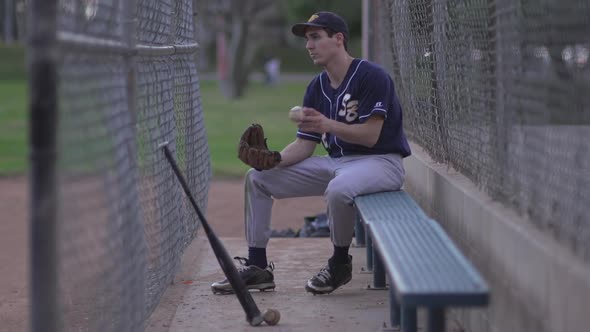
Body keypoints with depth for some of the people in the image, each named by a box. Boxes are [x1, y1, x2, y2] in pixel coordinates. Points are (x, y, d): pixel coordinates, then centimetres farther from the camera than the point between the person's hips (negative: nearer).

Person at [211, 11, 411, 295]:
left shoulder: (371, 76, -14)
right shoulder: (317, 87, 10)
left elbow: (370, 136, -21)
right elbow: (305, 143, 6)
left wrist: (329, 125, -35)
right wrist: (275, 159, -14)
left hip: (381, 161, -8)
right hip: (335, 162, 8)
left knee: (339, 189, -41)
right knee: (258, 178, 2)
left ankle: (340, 263, -13)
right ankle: (257, 267, 4)